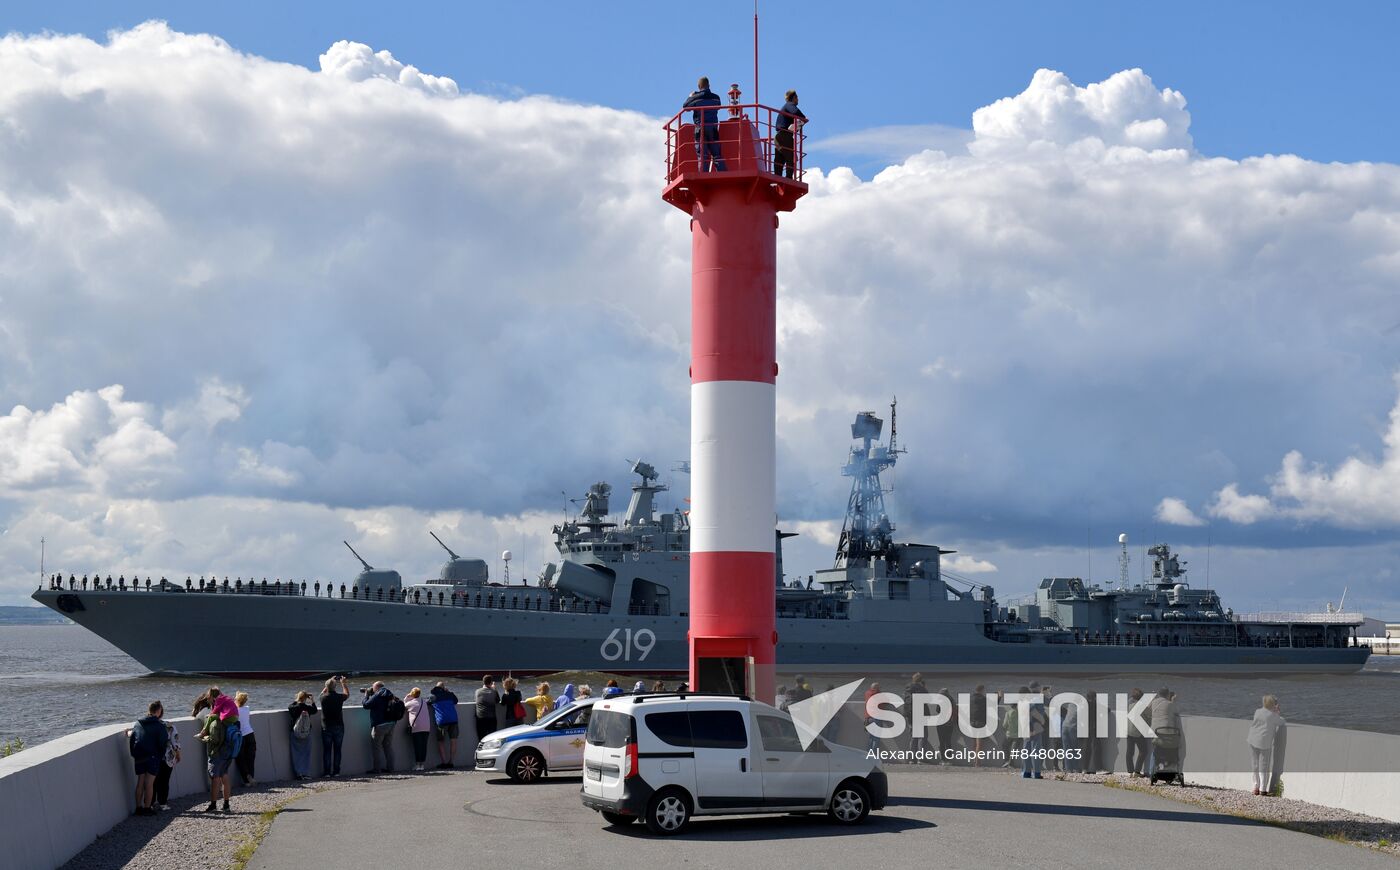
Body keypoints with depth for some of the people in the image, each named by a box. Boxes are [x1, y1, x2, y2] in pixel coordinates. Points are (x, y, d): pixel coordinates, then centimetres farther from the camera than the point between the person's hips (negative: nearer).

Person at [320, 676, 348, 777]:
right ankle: (336, 772, 5)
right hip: (338, 727, 0)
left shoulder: (323, 697, -7)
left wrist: (331, 681, 26)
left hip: (326, 728, 0)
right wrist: (343, 683, 27)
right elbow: (347, 694, 16)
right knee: (337, 750, 6)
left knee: (327, 750, 4)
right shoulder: (339, 697, -8)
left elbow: (322, 692, 19)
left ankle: (326, 772, 1)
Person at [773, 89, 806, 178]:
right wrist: (804, 118, -11)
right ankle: (789, 177, -20)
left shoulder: (785, 106, 26)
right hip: (785, 135, -10)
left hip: (779, 135, 10)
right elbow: (795, 112, -26)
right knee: (791, 158, -12)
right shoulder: (790, 105, -4)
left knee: (779, 159, 7)